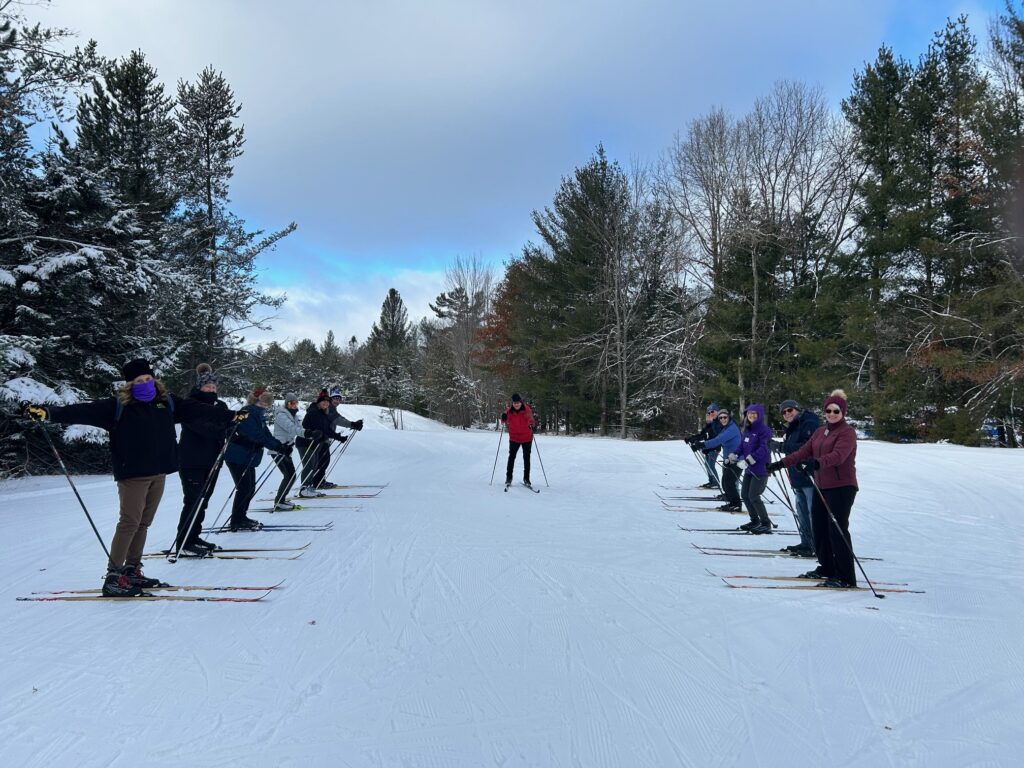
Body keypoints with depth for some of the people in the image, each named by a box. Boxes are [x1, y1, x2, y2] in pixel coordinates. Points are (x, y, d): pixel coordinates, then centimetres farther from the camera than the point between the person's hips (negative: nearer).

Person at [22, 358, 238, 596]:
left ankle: (131, 571, 23)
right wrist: (49, 413, -28)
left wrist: (230, 416, 24)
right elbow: (85, 411, -14)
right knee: (129, 523, -7)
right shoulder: (118, 406, -5)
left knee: (143, 524, 12)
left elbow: (196, 410, 18)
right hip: (132, 475, -5)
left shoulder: (167, 403, 10)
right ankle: (113, 577, 0)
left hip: (159, 474, 6)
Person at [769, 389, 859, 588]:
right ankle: (826, 568, 27)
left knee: (837, 529, -9)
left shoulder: (847, 432, -10)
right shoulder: (820, 431, 14)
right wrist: (782, 463, 4)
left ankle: (845, 577, -3)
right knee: (819, 527, 12)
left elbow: (838, 455, -27)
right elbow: (804, 451, 13)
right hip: (821, 486, 8)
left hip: (842, 487, -8)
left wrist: (817, 463, -43)